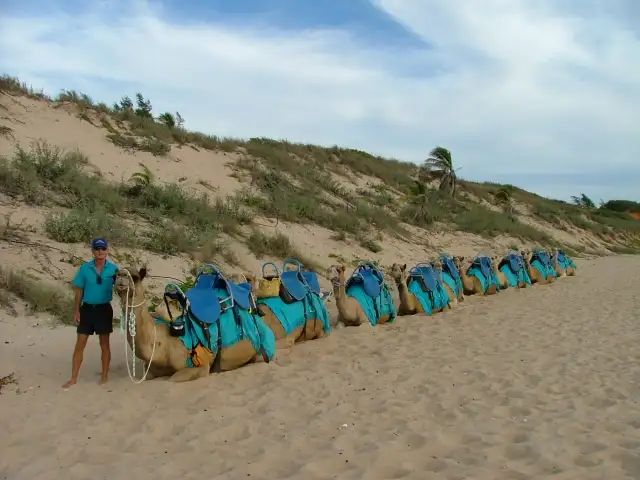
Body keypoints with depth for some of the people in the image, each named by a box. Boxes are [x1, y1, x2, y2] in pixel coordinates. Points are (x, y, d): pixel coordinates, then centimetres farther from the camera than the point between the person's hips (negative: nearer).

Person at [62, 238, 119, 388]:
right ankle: (73, 378, 14)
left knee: (104, 344, 9)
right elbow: (79, 291, 2)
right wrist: (76, 310, 0)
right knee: (80, 344, 5)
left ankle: (104, 376, 21)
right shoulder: (85, 268, -2)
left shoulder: (113, 268, -5)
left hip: (104, 309, -1)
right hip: (87, 308, 1)